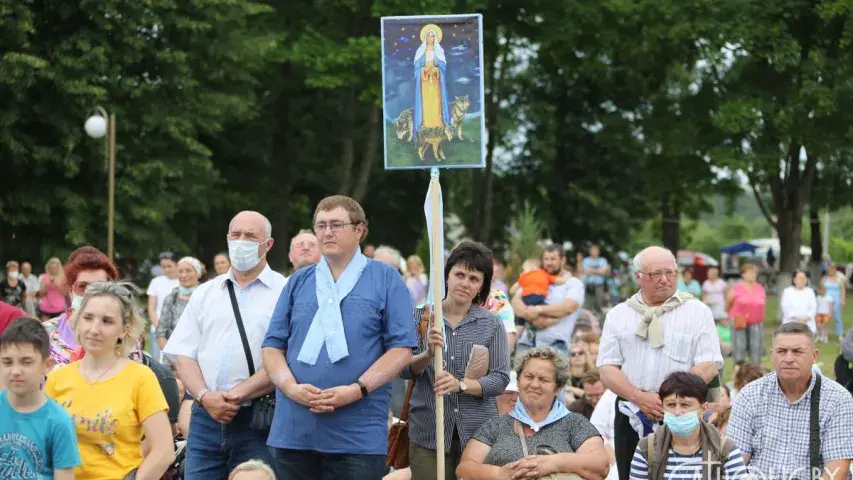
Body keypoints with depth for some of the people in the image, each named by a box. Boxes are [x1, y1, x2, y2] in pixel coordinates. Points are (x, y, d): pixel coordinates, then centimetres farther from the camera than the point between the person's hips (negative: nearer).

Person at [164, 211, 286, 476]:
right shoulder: (205, 293, 16)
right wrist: (205, 397, -7)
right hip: (206, 419, 4)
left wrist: (238, 394, -14)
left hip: (257, 422, -4)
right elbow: (183, 354, 10)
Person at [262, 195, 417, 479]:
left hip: (358, 435, -3)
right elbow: (273, 346, 10)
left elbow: (402, 348, -3)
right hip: (293, 431, 3)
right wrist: (291, 387, -9)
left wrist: (356, 390, -15)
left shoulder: (386, 280, 4)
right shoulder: (298, 282, 14)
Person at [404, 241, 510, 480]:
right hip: (428, 433, 0)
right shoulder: (420, 316, 5)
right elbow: (405, 369, -1)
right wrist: (428, 354, -22)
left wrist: (461, 384, -18)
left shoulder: (492, 325, 5)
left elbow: (501, 378, -2)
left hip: (477, 432, 0)